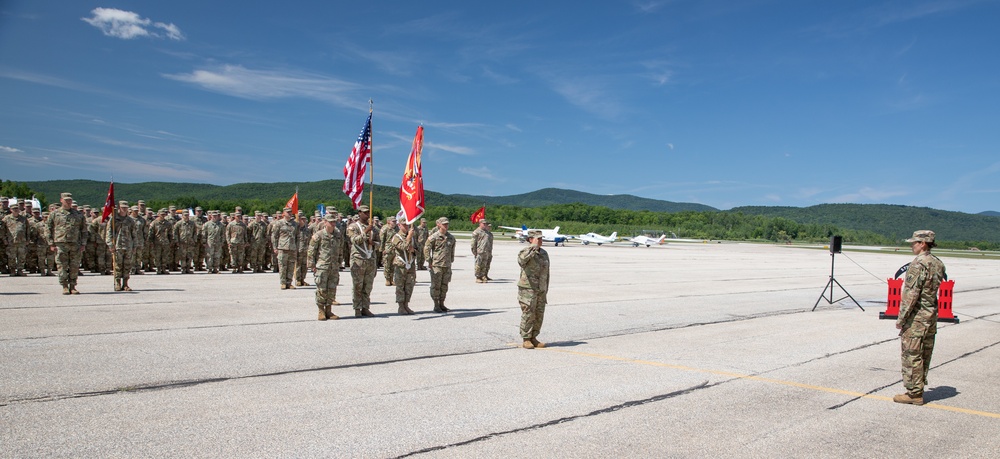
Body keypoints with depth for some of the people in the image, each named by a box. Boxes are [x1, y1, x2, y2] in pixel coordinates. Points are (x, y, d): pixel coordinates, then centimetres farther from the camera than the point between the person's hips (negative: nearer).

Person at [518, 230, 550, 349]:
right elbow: (521, 260, -34)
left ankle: (533, 338, 20)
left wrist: (546, 290, 19)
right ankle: (526, 340, 5)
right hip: (528, 289, -7)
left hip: (541, 290, 7)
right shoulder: (525, 252, -9)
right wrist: (532, 250, -38)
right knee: (528, 315, -4)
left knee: (539, 316, 9)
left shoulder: (544, 253, 13)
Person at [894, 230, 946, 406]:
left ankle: (914, 394, 2)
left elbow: (911, 294, -20)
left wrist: (901, 318, -15)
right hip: (932, 315, 9)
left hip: (916, 316, -9)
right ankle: (919, 389, 22)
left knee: (912, 355, -2)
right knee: (925, 354, 14)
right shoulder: (939, 264, 10)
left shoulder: (918, 264, -17)